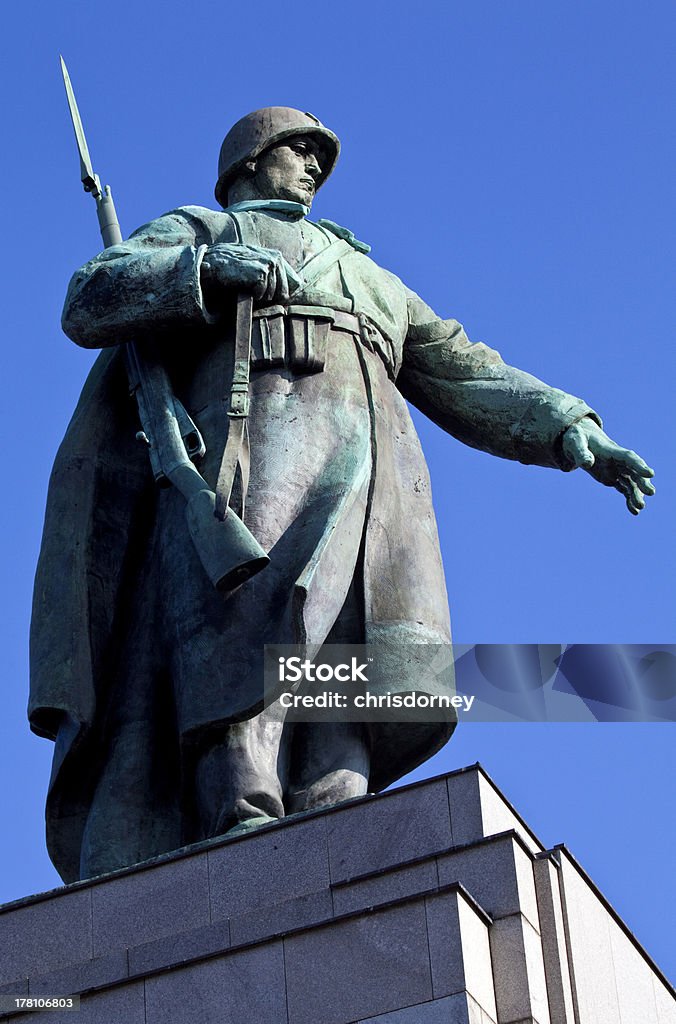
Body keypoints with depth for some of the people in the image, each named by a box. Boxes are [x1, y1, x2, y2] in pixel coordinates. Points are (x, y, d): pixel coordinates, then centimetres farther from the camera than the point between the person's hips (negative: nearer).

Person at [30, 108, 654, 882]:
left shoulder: (368, 276, 43)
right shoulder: (192, 232, 30)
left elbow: (469, 379, 32)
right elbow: (88, 304, 10)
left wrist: (571, 431, 14)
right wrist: (210, 269, -7)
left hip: (371, 464, 4)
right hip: (253, 425, -4)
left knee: (351, 643, -20)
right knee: (251, 618, -28)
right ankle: (245, 824, -43)